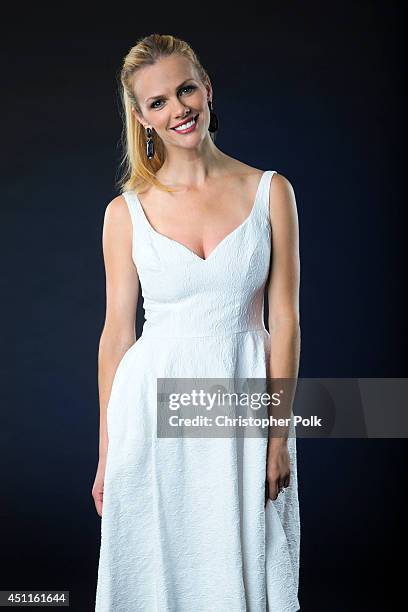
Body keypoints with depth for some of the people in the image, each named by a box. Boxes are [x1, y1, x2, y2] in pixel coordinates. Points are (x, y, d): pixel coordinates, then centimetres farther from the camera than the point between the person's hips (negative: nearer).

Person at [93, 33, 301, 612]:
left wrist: (278, 437, -5)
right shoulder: (126, 211, -1)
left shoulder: (270, 191, -2)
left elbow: (284, 320, -2)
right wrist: (106, 453, 4)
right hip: (153, 409, 0)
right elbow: (117, 332, 3)